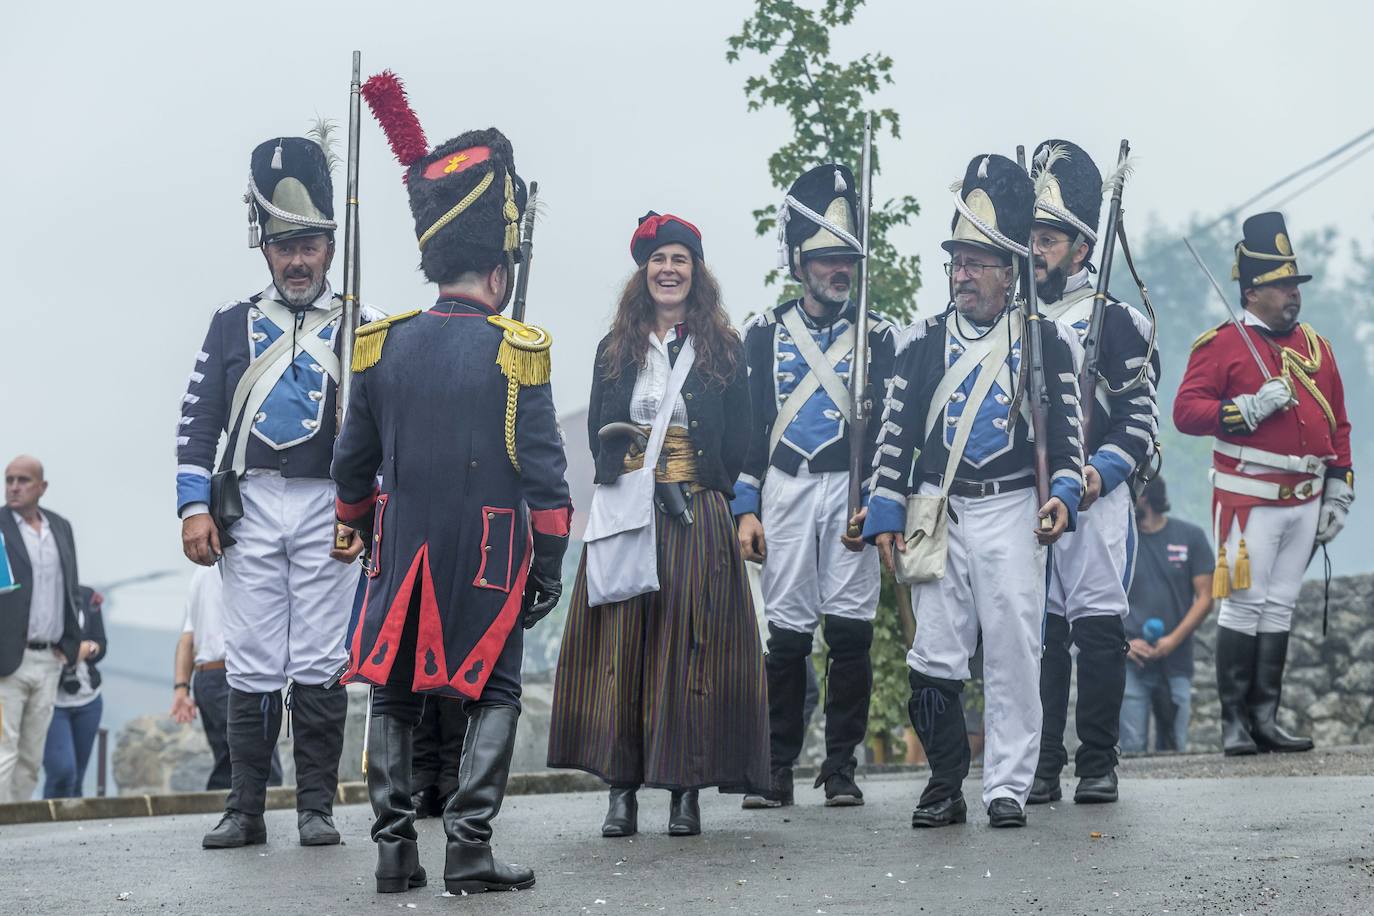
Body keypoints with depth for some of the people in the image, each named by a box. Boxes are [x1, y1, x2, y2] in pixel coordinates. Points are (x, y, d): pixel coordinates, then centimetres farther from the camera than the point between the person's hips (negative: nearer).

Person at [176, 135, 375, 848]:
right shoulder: (233, 325, 11)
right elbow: (198, 421, 8)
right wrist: (194, 508, -2)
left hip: (328, 511, -1)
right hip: (249, 508, 1)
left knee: (320, 666, 0)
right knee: (250, 664, 1)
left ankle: (316, 809, 6)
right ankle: (245, 810, 6)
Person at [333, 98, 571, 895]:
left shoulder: (385, 345, 4)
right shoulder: (515, 351, -8)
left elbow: (353, 464, 11)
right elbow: (544, 470, -10)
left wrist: (364, 530, 28)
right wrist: (551, 564, -2)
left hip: (403, 554, 4)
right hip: (489, 559, -4)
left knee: (395, 695, 11)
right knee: (493, 695, 4)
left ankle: (395, 848, 9)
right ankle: (470, 848, -3)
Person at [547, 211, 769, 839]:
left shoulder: (724, 350, 9)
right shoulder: (615, 351, 13)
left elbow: (737, 441, 6)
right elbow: (600, 434, 9)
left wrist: (704, 493, -5)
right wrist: (637, 482, -6)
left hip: (699, 519, -1)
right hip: (626, 516, 1)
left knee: (692, 644, -4)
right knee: (620, 640, -5)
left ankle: (687, 790, -1)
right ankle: (621, 790, -3)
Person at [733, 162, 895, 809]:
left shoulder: (876, 336, 9)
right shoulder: (765, 334, 10)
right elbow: (748, 424, 8)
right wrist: (746, 509, 0)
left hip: (851, 490, 0)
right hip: (785, 489, 0)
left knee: (851, 628, -3)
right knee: (786, 630, -2)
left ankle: (841, 768, 7)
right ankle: (777, 770, 5)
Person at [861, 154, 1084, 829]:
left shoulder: (1045, 340, 4)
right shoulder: (924, 340, 10)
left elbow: (1067, 426, 3)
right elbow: (896, 432, 9)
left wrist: (1063, 494, -13)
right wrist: (885, 517, 3)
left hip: (1012, 512, -2)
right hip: (935, 512, 2)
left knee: (1013, 650, -3)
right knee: (934, 658, 0)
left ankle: (1008, 788, 3)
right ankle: (945, 786, 9)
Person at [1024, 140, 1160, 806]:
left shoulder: (1114, 321, 1)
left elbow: (1142, 419, -3)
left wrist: (1101, 471, -17)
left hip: (1094, 499, -4)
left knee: (1098, 626, -4)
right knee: (1036, 630, 3)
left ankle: (1098, 764, 4)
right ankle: (1041, 765, 8)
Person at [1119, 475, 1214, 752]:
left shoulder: (1191, 537, 5)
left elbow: (1205, 598, 3)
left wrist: (1174, 639, -10)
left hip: (1176, 664, 0)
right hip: (1131, 664, 0)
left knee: (1174, 750, 1)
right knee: (1133, 750, -7)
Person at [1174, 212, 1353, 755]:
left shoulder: (1316, 346, 16)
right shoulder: (1220, 345, -2)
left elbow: (1337, 424, 19)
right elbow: (1186, 411, -10)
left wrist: (1338, 494, 13)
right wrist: (1250, 409, -20)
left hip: (1306, 501, 6)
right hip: (1250, 498, -6)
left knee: (1281, 607, 8)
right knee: (1244, 605, -6)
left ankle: (1266, 719, 12)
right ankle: (1234, 722, -1)